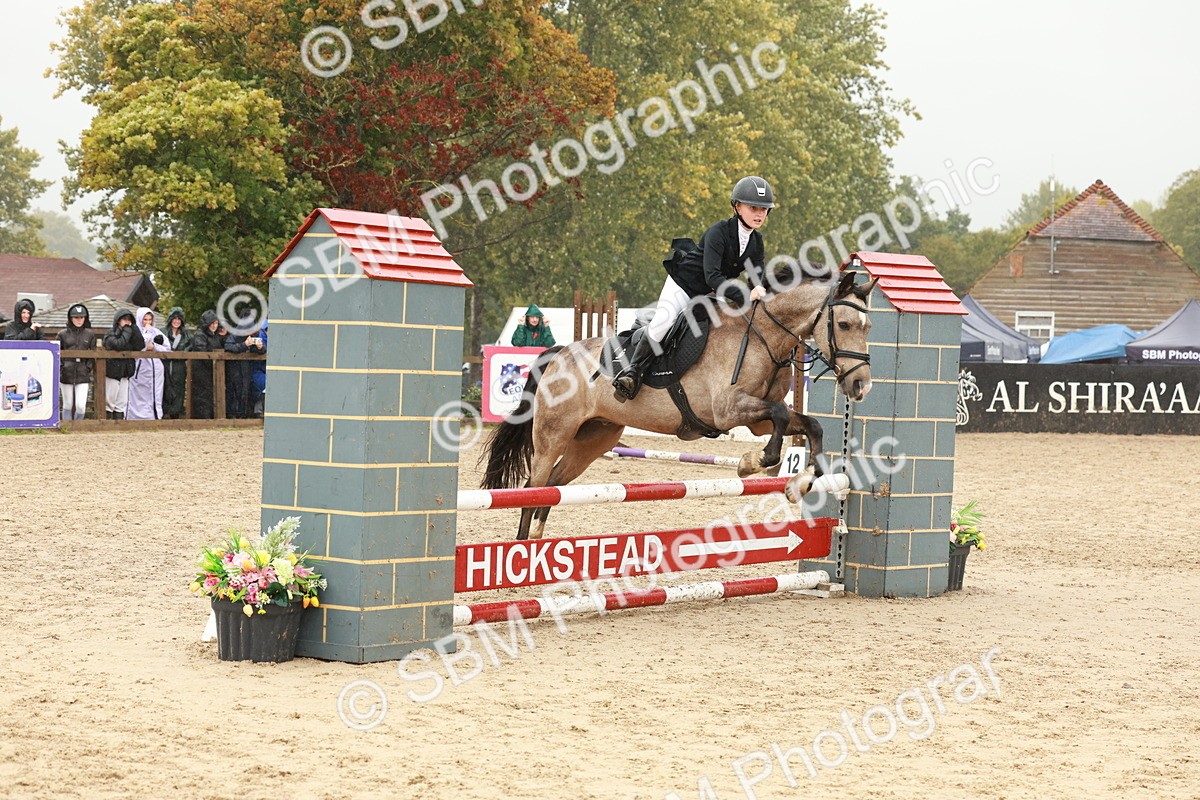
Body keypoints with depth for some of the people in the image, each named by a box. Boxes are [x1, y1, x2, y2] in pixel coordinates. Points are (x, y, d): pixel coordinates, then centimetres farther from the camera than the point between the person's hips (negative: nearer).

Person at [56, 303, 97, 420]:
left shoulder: (90, 334, 7)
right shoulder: (63, 334, 4)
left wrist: (89, 367, 0)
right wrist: (59, 368, -3)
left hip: (83, 375, 0)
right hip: (66, 374, 0)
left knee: (81, 406, -9)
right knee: (68, 405, 7)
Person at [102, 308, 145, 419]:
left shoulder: (131, 335, 11)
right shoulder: (110, 335, -6)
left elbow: (141, 346, -5)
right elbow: (119, 344, -26)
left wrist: (133, 328, -8)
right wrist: (127, 331, -14)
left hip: (125, 373, 6)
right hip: (112, 372, -6)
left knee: (122, 403, 8)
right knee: (109, 402, 0)